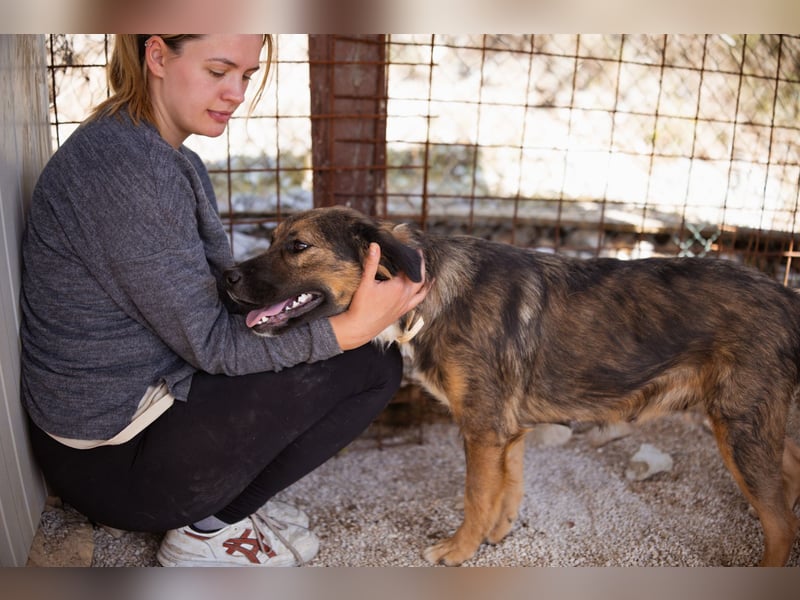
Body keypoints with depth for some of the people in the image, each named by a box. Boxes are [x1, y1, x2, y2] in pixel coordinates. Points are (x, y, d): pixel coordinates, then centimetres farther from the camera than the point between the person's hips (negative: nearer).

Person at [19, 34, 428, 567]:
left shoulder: (176, 162, 8)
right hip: (111, 462, -9)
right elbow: (209, 341, -22)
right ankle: (208, 529, 0)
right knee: (371, 366, -11)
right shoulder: (121, 164, -23)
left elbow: (217, 295, 5)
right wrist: (351, 328, -29)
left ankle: (216, 503, 11)